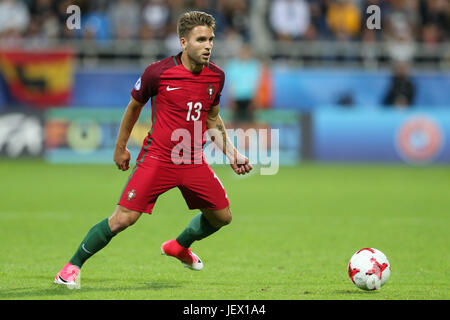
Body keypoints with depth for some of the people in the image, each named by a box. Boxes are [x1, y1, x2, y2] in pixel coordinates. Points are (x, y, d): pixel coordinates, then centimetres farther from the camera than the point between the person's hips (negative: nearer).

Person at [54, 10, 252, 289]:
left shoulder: (216, 76, 0)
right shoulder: (158, 72, -13)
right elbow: (135, 105, 4)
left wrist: (232, 154, 10)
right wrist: (120, 147, 11)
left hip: (194, 161, 5)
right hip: (157, 158, -5)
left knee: (222, 216, 12)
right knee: (123, 218, -14)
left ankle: (179, 246, 42)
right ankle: (73, 266, 3)